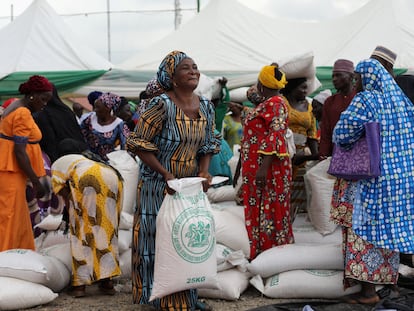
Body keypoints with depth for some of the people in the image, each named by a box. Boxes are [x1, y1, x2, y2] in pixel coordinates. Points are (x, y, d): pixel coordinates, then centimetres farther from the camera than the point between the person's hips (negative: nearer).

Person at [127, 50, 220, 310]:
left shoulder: (206, 107, 1)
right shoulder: (162, 105, -18)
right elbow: (139, 144, -17)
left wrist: (204, 172, -6)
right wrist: (165, 174, -20)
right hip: (159, 185, -6)